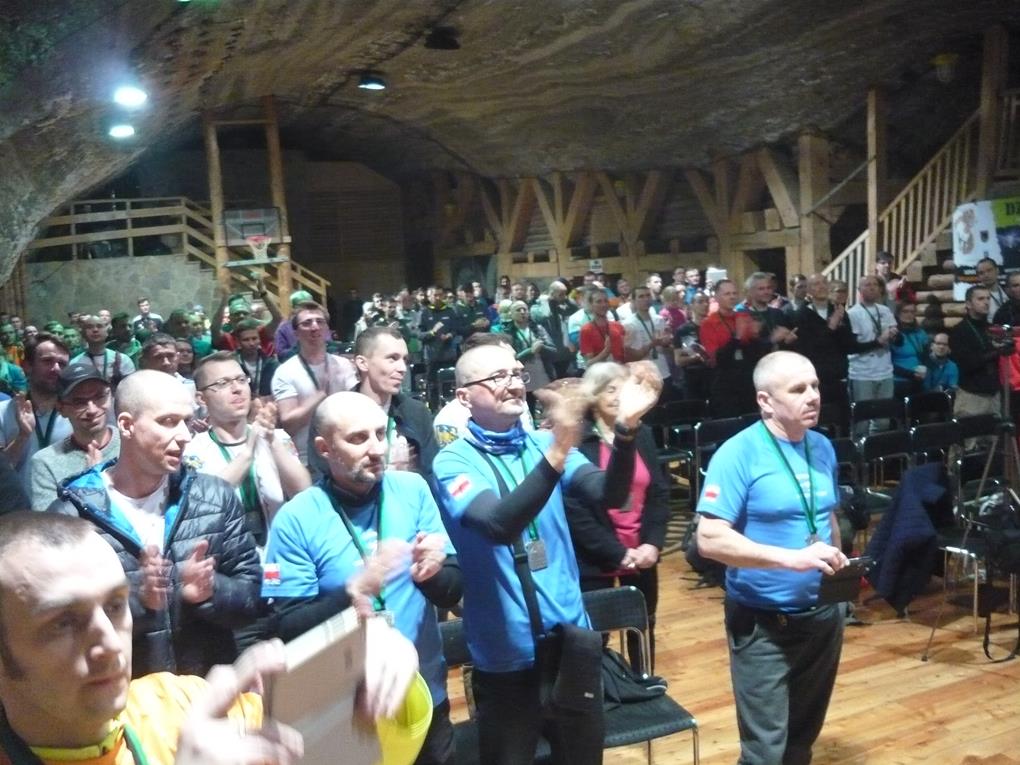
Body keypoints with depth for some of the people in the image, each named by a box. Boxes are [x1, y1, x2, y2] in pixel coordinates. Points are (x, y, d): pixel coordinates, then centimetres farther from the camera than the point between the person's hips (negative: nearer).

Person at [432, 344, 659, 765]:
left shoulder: (543, 443, 2)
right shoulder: (454, 461, -11)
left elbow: (608, 494, -10)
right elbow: (500, 524, -29)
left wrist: (625, 428, -26)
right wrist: (556, 454, -40)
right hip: (506, 656, -4)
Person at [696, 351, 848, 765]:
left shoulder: (822, 447, 3)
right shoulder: (739, 453, -18)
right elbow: (710, 539, -25)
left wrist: (838, 568, 5)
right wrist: (793, 558, -31)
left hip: (824, 614, 7)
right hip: (763, 623, -6)